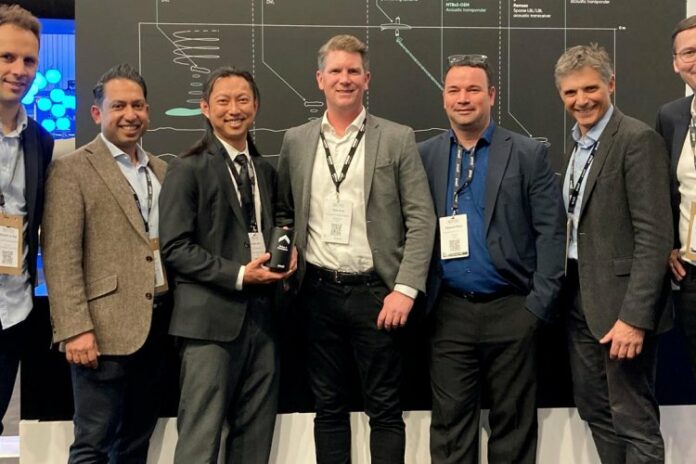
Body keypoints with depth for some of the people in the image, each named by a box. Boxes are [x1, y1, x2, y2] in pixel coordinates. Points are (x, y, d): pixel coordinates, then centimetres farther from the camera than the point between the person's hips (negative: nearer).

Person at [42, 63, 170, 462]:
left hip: (158, 323, 6)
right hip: (106, 328, -6)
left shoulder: (161, 170, 14)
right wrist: (75, 329, -18)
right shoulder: (72, 170, -5)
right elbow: (61, 259, -11)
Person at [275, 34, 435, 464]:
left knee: (385, 408, 6)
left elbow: (421, 220, -5)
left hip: (376, 290, -2)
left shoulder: (398, 139, -1)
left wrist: (405, 288, -13)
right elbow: (284, 213, 16)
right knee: (328, 407, 12)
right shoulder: (296, 141, 9)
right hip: (319, 292, 3)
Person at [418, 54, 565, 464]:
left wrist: (540, 302, -9)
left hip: (512, 309, -1)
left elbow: (551, 231, -3)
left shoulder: (529, 154, 0)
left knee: (514, 421, 10)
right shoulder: (424, 156, 6)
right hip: (450, 311, 2)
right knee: (450, 420, 8)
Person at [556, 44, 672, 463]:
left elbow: (654, 236, -19)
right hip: (580, 299, 8)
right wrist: (564, 294, 11)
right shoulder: (576, 144, 13)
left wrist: (634, 317, -23)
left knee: (635, 423, 1)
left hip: (620, 302, -8)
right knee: (595, 411, 16)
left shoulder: (638, 139, -13)